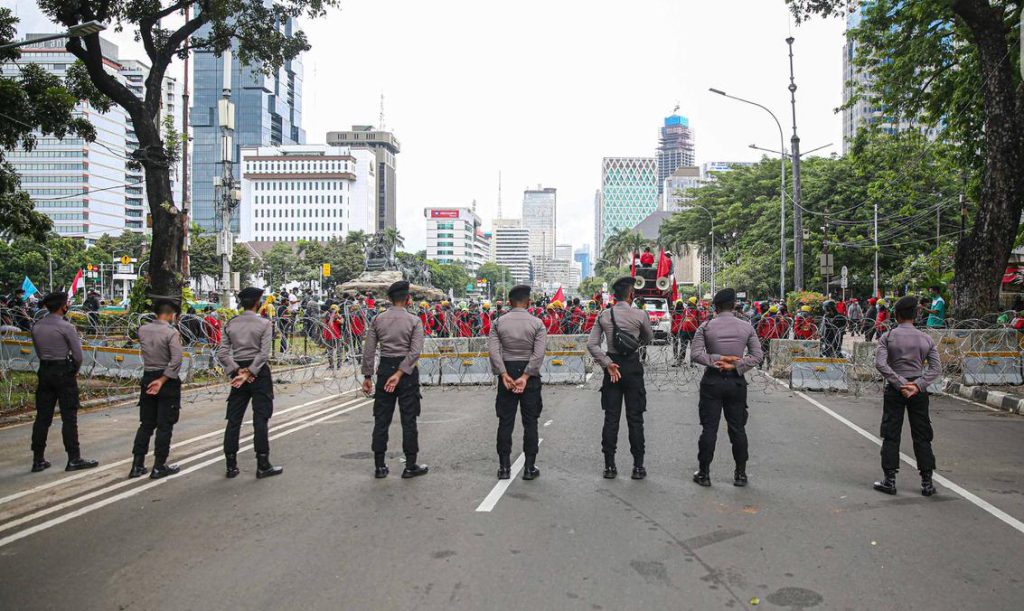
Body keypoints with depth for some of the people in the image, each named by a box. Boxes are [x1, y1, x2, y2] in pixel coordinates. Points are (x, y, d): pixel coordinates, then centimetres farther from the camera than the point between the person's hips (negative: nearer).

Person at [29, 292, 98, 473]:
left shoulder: (36, 327, 6)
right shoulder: (66, 327, -13)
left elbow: (39, 352, 10)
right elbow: (78, 354, -11)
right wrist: (75, 371, 5)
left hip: (44, 371, 6)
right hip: (64, 372, -6)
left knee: (42, 417, 10)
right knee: (69, 417, -2)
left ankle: (38, 460, 14)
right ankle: (74, 459, 2)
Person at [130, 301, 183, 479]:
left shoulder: (142, 330, 3)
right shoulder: (171, 332, -15)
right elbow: (176, 360, -22)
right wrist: (162, 380, -17)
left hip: (148, 378, 6)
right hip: (167, 380, -6)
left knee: (146, 424, 14)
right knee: (164, 425, 3)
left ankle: (137, 465, 15)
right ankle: (159, 467, 7)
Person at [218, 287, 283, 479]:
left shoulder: (230, 324, 6)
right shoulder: (264, 323, -6)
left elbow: (223, 353, -1)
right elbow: (264, 353, -15)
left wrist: (239, 371, -6)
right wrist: (249, 373, -13)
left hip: (238, 371, 4)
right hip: (259, 373, -4)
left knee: (233, 419, 8)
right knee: (260, 419, -1)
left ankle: (231, 466, 12)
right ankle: (262, 465, 2)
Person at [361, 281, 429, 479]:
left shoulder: (377, 320, 2)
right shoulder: (414, 320, -6)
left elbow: (368, 350, 1)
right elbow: (415, 352, -15)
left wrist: (367, 376, 7)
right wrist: (399, 374, -14)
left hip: (385, 368, 3)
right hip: (407, 370, -3)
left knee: (381, 419, 9)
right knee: (408, 419, 5)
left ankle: (379, 466, 14)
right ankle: (410, 466, 11)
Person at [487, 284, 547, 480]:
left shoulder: (499, 322, 0)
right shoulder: (537, 323, -4)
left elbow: (493, 350, -11)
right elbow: (538, 354, -14)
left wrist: (504, 374, -12)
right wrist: (525, 377, -14)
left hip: (507, 371, 1)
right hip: (529, 373, -1)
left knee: (505, 421, 7)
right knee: (530, 421, 7)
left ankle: (504, 467, 11)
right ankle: (529, 468, 10)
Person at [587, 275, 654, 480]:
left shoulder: (604, 316, 0)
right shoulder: (640, 315, -7)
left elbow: (592, 344, -5)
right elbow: (649, 339, 9)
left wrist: (607, 363, -3)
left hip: (612, 367, 2)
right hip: (633, 367, -2)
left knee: (611, 417, 7)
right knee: (635, 418, 5)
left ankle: (609, 466, 10)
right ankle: (638, 466, 10)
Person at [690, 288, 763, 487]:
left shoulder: (706, 327, -4)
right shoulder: (746, 327, 1)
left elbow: (695, 354, -12)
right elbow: (757, 355, -2)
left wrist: (717, 360, -13)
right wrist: (735, 366, -9)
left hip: (712, 381, -1)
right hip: (736, 381, 2)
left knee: (709, 428, 3)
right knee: (738, 428, 10)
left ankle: (704, 472, 8)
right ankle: (740, 474, 16)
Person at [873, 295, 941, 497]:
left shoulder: (887, 337, -4)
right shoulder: (926, 338, 4)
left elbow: (880, 363, -16)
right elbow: (936, 368, -3)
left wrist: (900, 384, -14)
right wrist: (917, 385, -10)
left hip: (894, 389, -2)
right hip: (918, 390, 2)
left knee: (891, 435, 4)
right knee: (922, 436, 9)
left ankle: (890, 481, 6)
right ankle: (927, 483, 12)